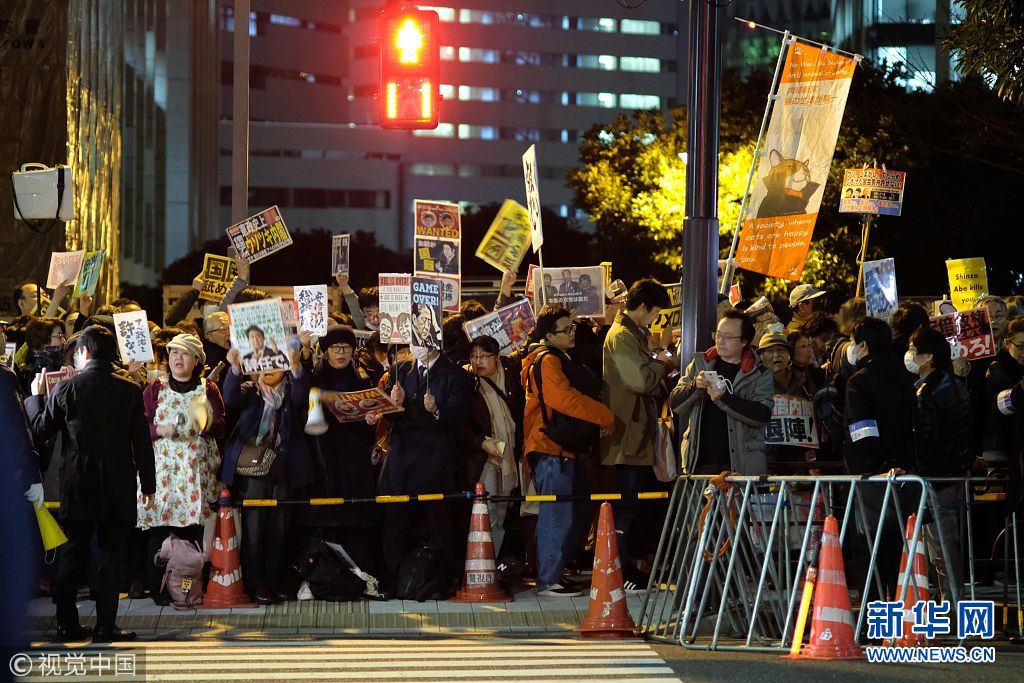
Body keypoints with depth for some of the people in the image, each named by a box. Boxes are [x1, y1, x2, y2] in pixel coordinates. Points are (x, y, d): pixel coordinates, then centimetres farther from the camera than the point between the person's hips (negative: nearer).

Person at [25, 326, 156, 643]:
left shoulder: (65, 389, -7)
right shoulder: (129, 391, -5)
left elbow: (41, 430, 2)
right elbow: (142, 442, -2)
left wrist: (35, 397, 19)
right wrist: (148, 485, 7)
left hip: (77, 486, 0)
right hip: (117, 487, 0)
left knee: (70, 556, 11)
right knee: (110, 556, 5)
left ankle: (67, 625, 15)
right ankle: (105, 626, 3)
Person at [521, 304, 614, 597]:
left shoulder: (560, 359, 21)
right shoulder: (546, 361, -13)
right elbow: (567, 400, -22)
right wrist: (607, 417, -15)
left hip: (565, 449, 11)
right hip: (552, 451, -10)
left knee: (560, 515, 14)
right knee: (557, 516, -10)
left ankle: (553, 574, 21)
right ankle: (548, 581, -7)